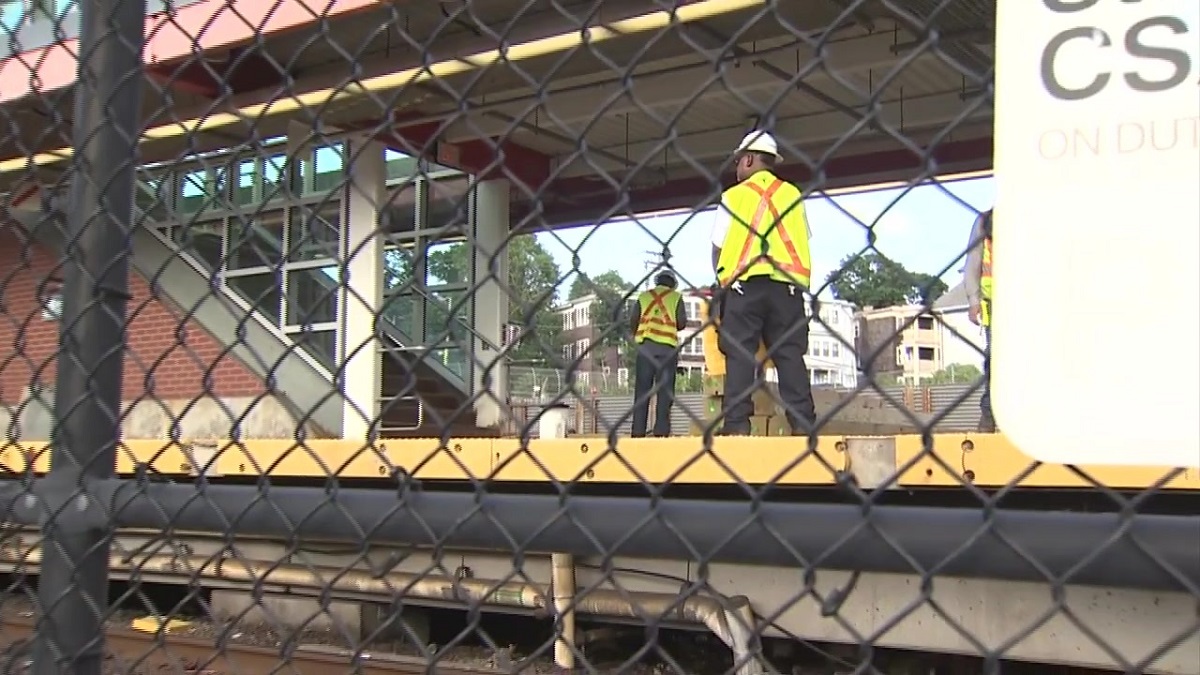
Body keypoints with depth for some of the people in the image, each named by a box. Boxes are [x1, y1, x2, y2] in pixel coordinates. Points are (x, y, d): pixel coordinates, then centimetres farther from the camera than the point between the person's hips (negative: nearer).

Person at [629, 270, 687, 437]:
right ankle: (661, 431, -8)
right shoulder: (676, 297, 8)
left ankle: (638, 432, -5)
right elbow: (682, 322, 0)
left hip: (645, 346, 1)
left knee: (641, 390, 1)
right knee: (665, 390, 0)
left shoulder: (644, 296, 13)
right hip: (668, 346, -1)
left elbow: (634, 321, 7)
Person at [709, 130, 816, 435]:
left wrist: (722, 278, 17)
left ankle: (736, 423, -10)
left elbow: (718, 246, 4)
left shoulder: (734, 195, 5)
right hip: (788, 283, 3)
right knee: (790, 354, 2)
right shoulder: (792, 194, 14)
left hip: (744, 283, -3)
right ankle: (803, 423, -5)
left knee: (740, 355, -3)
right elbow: (802, 242, 11)